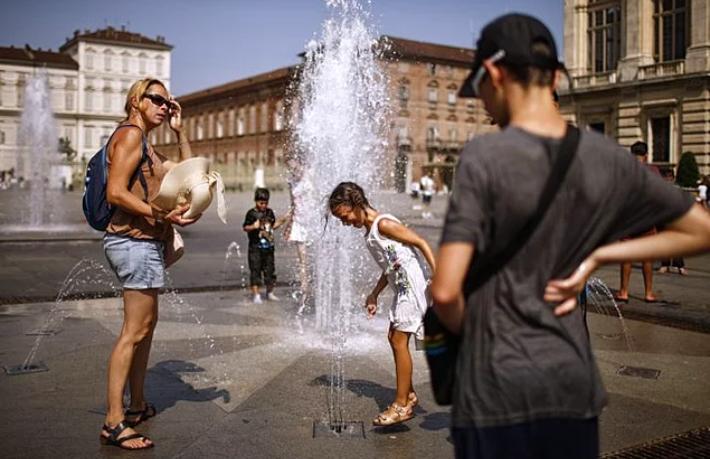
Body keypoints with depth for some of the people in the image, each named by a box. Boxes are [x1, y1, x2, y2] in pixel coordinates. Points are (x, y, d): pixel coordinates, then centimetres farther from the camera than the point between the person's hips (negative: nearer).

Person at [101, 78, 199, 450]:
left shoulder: (144, 144, 22)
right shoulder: (130, 134, -9)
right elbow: (116, 192, -19)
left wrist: (179, 130, 17)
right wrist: (161, 215, -26)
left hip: (145, 242, 11)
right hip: (136, 241, -11)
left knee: (146, 325, 17)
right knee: (134, 331, -11)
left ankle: (137, 406, 27)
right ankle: (113, 423, -9)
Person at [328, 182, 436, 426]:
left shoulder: (383, 224, -14)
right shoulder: (370, 232, 14)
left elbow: (421, 243, -17)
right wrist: (374, 294, 24)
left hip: (413, 285, -10)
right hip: (402, 287, 10)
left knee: (399, 341, -6)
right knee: (394, 337, 15)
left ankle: (402, 405, 3)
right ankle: (409, 395, 27)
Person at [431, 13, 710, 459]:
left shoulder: (485, 155, -17)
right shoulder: (607, 157, -1)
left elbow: (446, 291, -22)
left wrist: (465, 330, 0)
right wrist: (596, 256, 2)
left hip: (497, 386, -5)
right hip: (575, 383, 5)